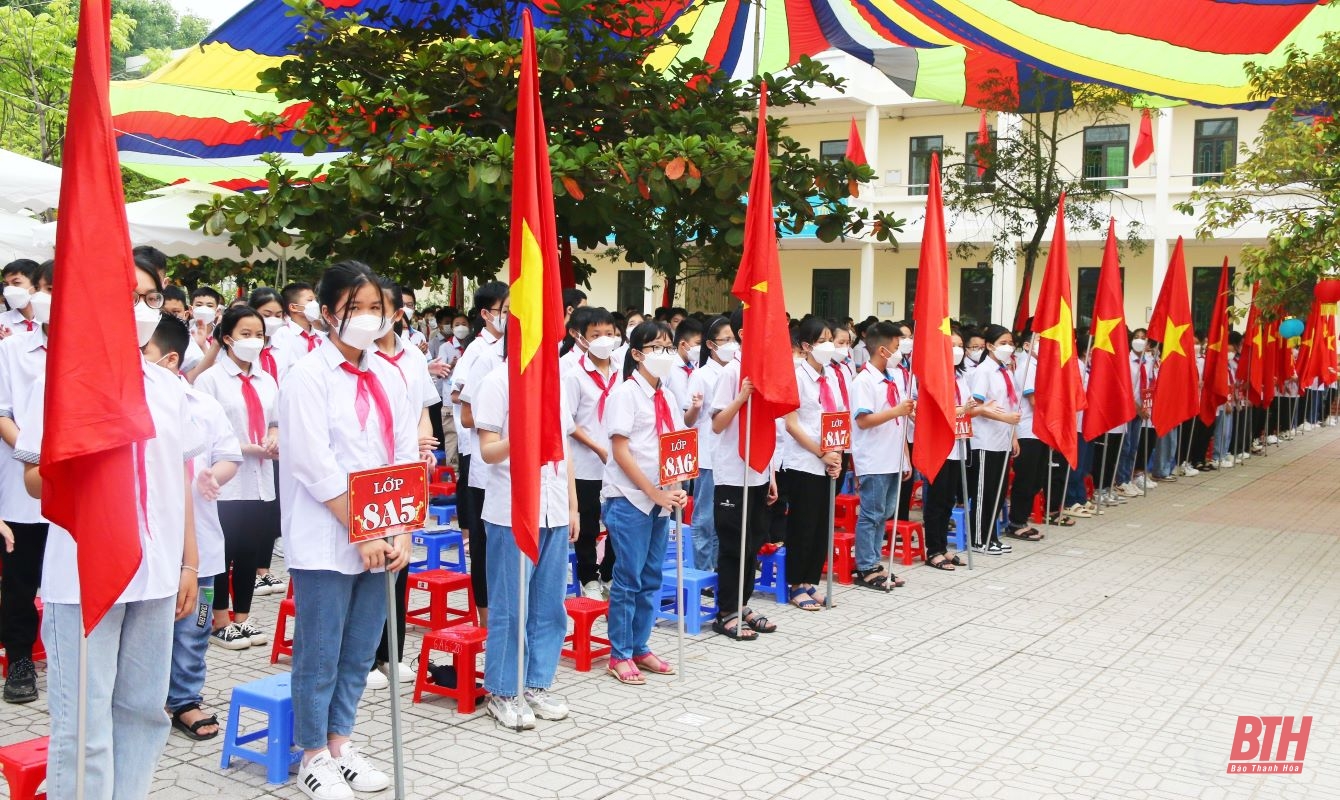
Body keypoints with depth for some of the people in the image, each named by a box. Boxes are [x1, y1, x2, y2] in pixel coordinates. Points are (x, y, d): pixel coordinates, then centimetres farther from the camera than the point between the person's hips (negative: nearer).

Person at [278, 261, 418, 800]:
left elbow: (406, 457, 5)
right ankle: (314, 757, 20)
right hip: (327, 541, -5)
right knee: (319, 654, 5)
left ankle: (340, 742, 29)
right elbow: (317, 468, -15)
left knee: (360, 653, 13)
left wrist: (401, 533, -5)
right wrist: (361, 535, -16)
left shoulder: (386, 376, 9)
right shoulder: (308, 376, -8)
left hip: (381, 539, 6)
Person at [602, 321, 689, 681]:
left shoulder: (667, 396, 12)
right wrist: (655, 492, -16)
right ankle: (619, 655, 8)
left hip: (660, 498, 7)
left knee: (651, 578, 11)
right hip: (630, 498, -7)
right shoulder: (626, 393, -9)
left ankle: (640, 648, 22)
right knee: (628, 577, -2)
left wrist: (675, 490, -4)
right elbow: (621, 452, -14)